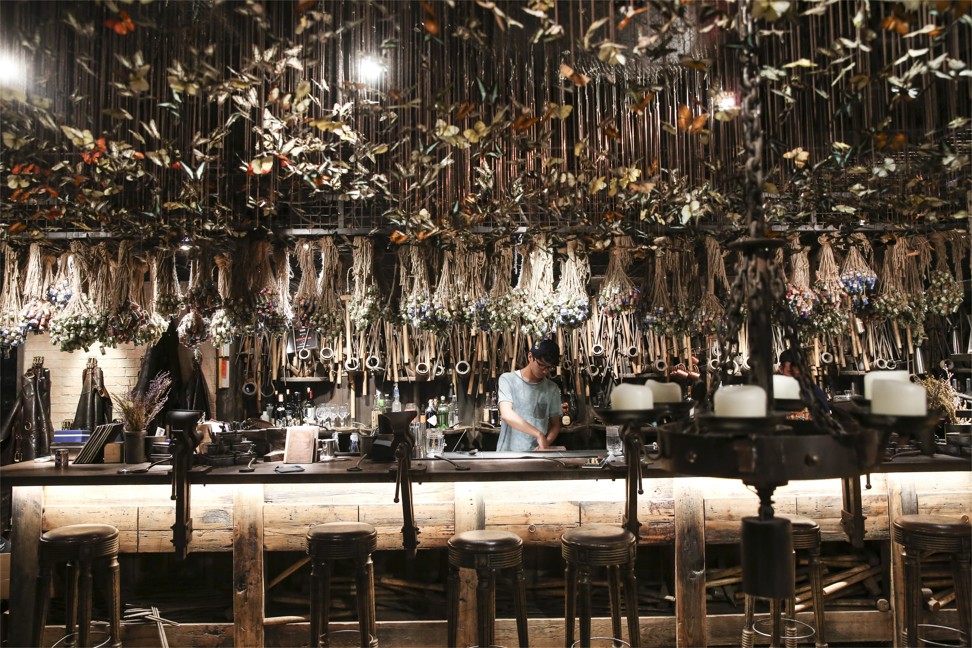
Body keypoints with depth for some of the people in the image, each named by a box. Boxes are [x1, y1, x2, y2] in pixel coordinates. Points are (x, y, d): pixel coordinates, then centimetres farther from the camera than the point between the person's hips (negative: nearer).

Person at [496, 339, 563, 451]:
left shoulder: (552, 388, 7)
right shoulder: (508, 379, -3)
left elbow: (555, 425, 12)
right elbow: (506, 414, -15)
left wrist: (546, 443, -7)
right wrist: (539, 434, -20)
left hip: (538, 454, 2)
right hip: (508, 453, -2)